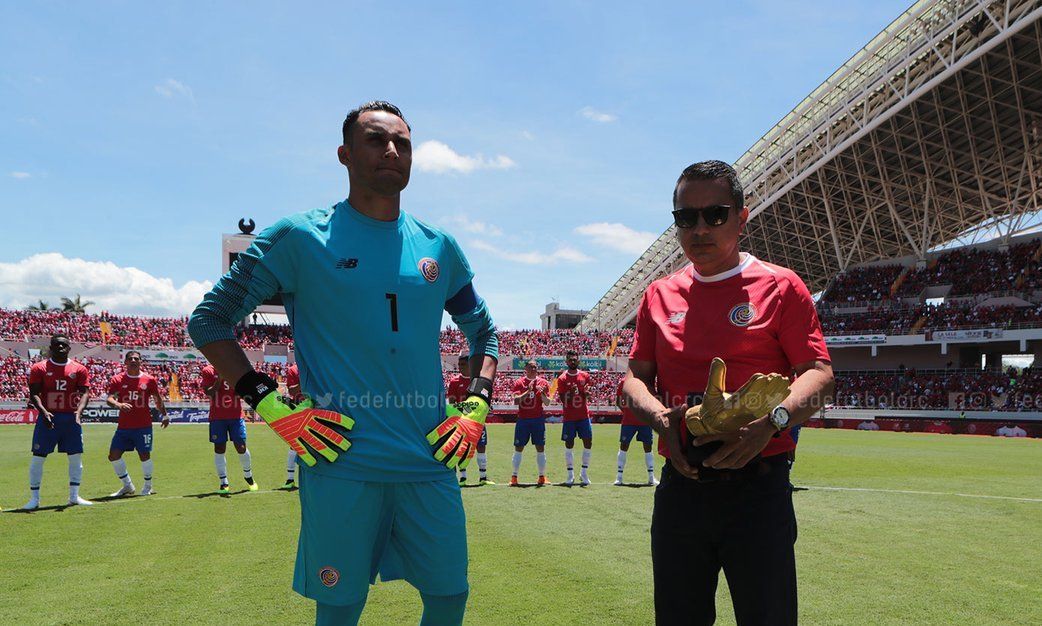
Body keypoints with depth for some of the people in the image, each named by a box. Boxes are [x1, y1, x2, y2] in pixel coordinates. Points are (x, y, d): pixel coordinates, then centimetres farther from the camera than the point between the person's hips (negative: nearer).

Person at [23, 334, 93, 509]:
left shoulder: (79, 369, 4)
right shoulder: (39, 368, 1)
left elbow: (85, 392, -4)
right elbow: (34, 393, -7)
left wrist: (79, 411, -22)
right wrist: (43, 412, -24)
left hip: (71, 418, 2)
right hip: (47, 417, -2)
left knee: (76, 456, 4)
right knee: (38, 456, -1)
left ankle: (74, 496, 15)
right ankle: (34, 498, 10)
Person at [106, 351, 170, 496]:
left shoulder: (149, 380, 2)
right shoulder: (117, 380, 2)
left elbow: (158, 399, 13)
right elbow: (109, 398, -8)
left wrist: (165, 416, 18)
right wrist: (118, 404, -29)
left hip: (143, 425, -2)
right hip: (123, 426, 2)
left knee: (144, 455, -1)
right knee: (114, 455, -1)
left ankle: (148, 487, 17)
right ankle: (128, 486, 16)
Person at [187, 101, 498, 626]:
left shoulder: (438, 247, 10)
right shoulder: (301, 237, -1)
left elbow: (483, 332, 22)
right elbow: (208, 320, 3)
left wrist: (476, 406, 7)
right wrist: (272, 405, -7)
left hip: (429, 462, 4)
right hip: (342, 463, -3)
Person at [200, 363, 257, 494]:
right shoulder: (208, 371, -1)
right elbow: (209, 393, -11)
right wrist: (220, 379, -17)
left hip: (236, 415, 1)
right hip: (217, 417, -1)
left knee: (241, 447, 1)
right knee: (219, 449, 1)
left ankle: (248, 477, 23)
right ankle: (223, 483, 9)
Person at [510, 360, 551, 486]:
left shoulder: (543, 382, 5)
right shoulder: (519, 382, 2)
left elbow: (547, 403, 0)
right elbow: (516, 401, -10)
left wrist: (542, 393, -20)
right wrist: (528, 391, -21)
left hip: (538, 419, 1)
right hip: (522, 419, -1)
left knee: (540, 448, 1)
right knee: (518, 448, 1)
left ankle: (542, 477, 9)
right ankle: (514, 477, 7)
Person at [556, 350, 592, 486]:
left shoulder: (585, 376, 6)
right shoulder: (562, 379, -2)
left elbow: (587, 396, 11)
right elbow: (562, 399, -5)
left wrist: (587, 393, -12)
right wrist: (570, 393, -24)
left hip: (584, 415, 2)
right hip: (569, 417, -2)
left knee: (588, 443, -1)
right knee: (569, 444, 0)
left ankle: (584, 473, 11)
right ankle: (570, 475, 7)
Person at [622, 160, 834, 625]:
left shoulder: (781, 287, 1)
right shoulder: (660, 295, 12)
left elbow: (819, 373, -5)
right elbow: (635, 377, 11)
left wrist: (771, 419, -24)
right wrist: (660, 415, -11)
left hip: (757, 486, -3)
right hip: (679, 484, 4)